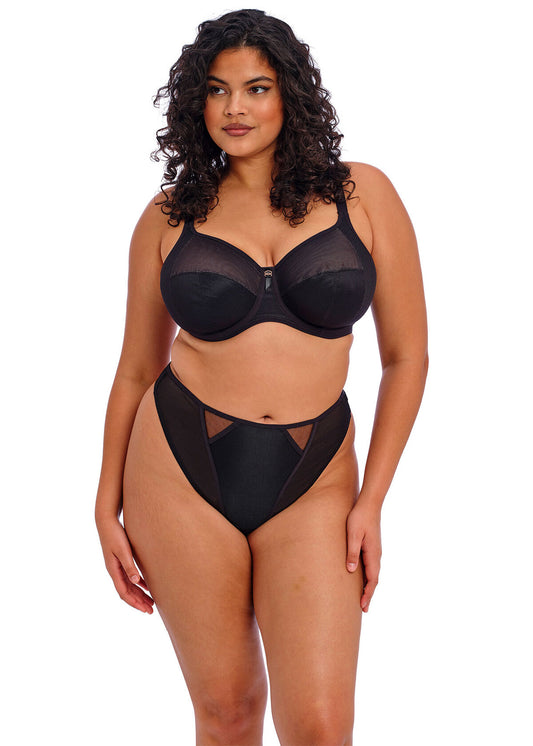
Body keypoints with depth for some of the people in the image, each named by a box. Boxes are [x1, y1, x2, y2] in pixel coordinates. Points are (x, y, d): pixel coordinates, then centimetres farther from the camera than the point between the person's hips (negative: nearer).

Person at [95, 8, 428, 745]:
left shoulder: (362, 195, 1)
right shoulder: (169, 217, 3)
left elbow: (406, 357, 3)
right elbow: (136, 369, 10)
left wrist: (371, 499, -2)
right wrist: (108, 508, 7)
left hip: (312, 483, 0)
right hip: (181, 472, 1)